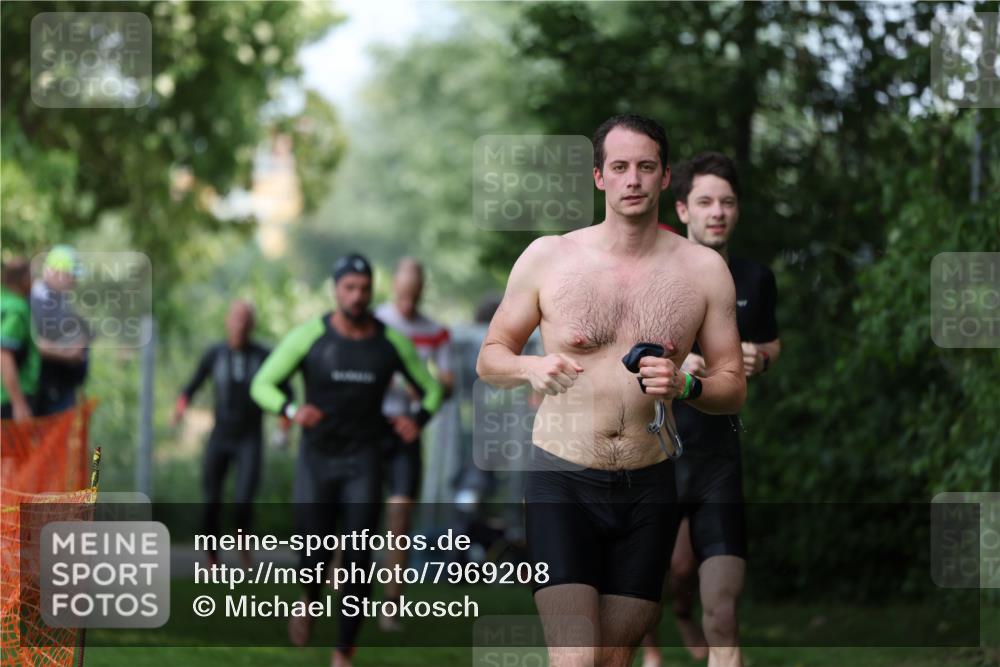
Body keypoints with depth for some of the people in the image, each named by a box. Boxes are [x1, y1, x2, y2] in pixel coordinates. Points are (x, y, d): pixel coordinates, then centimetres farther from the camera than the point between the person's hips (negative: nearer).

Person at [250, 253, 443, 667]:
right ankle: (309, 601, 37)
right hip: (316, 460, 0)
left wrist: (418, 420, -13)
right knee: (314, 558, -2)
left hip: (364, 462, 1)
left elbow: (431, 389, 9)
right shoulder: (309, 336, -10)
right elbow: (262, 385, -6)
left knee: (357, 560, -10)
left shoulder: (392, 342, -4)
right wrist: (292, 411, -28)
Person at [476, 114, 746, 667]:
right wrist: (531, 368, -15)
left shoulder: (702, 269, 4)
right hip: (562, 482, -2)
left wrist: (685, 386, -14)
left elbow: (733, 387, 8)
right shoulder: (547, 258, 0)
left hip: (649, 492, 2)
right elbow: (489, 359, 8)